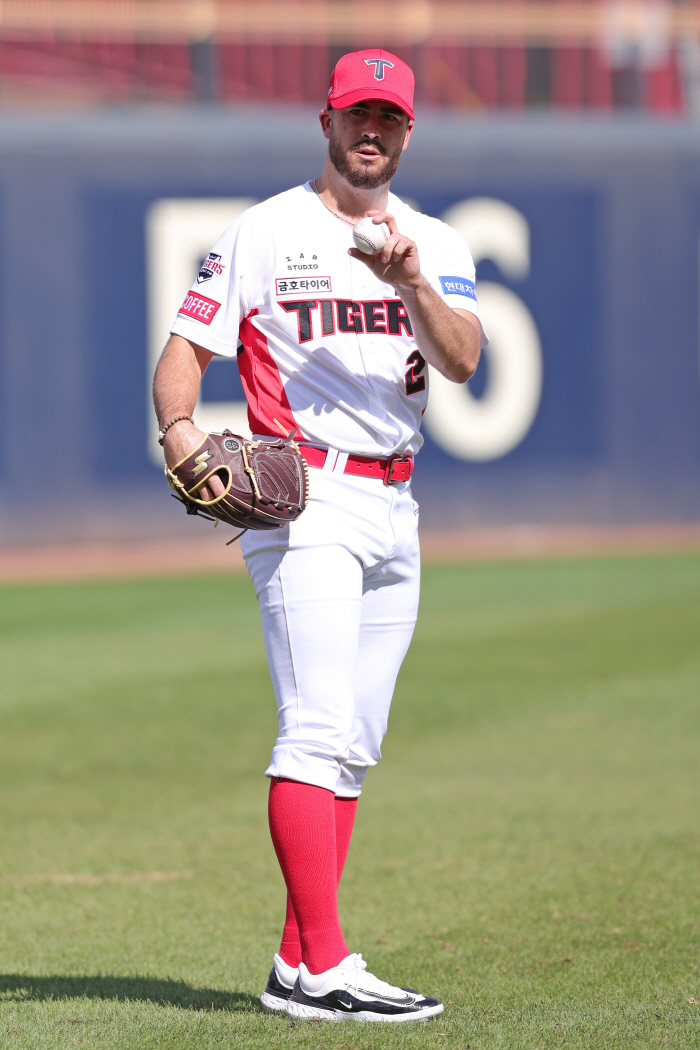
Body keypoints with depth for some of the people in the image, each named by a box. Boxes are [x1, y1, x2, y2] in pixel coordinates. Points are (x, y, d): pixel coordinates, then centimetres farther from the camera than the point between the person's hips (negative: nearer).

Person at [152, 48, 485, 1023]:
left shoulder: (436, 245, 11)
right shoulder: (262, 234, 1)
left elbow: (462, 360, -5)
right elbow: (187, 348, -2)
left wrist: (412, 283, -22)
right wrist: (179, 427, -21)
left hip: (394, 508, 6)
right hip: (303, 502, -6)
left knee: (354, 747, 7)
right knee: (318, 730, -16)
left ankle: (296, 966, 12)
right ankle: (326, 968, -20)